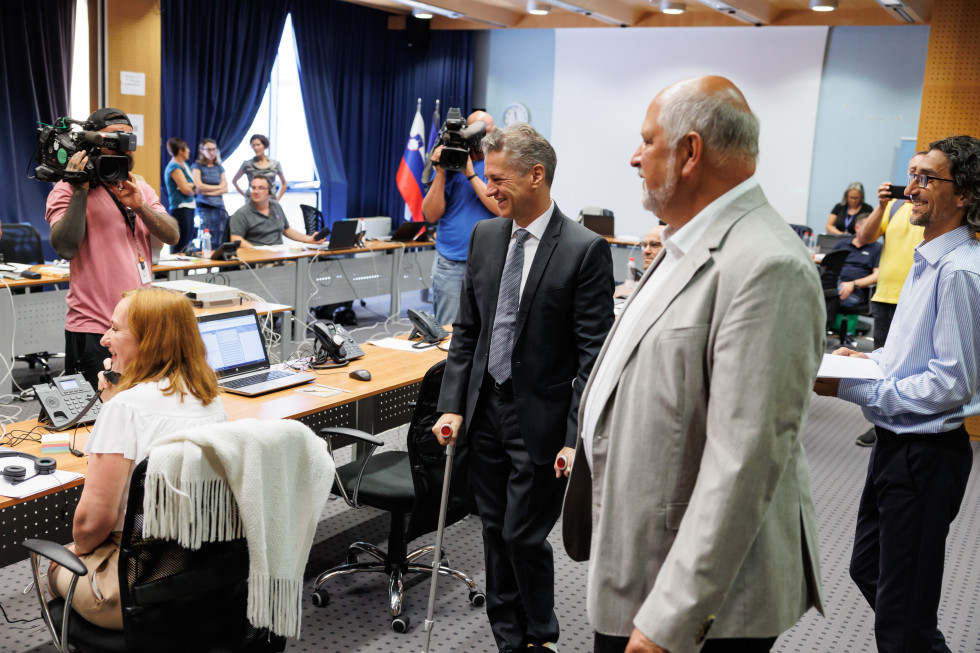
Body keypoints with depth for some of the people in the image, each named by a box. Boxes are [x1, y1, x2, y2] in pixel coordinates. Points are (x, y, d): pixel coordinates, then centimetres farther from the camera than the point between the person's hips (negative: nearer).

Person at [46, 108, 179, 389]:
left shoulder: (141, 187, 13)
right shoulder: (68, 190, -4)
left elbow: (173, 236, 2)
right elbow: (65, 248, -18)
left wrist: (139, 207, -13)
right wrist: (81, 191, -19)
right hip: (94, 331, -5)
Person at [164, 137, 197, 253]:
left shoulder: (184, 165, 18)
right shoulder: (174, 167, -11)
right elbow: (185, 189, -18)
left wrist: (190, 186, -7)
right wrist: (193, 189, 3)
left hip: (189, 208, 10)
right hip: (180, 209, -10)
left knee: (188, 242, 12)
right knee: (180, 246, -10)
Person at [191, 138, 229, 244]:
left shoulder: (219, 167, 16)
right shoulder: (197, 166, 5)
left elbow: (225, 189, 7)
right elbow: (199, 186, -8)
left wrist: (208, 192, -6)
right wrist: (218, 187, 1)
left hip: (219, 207, 4)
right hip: (204, 208, -4)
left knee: (219, 242, -1)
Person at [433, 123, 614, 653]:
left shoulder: (585, 250, -13)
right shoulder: (485, 236, 5)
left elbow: (593, 353, -14)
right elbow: (467, 329, 10)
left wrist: (578, 438, -17)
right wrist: (453, 405, 4)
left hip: (541, 418, -6)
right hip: (486, 410, 6)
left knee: (524, 536, 3)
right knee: (496, 532, 15)